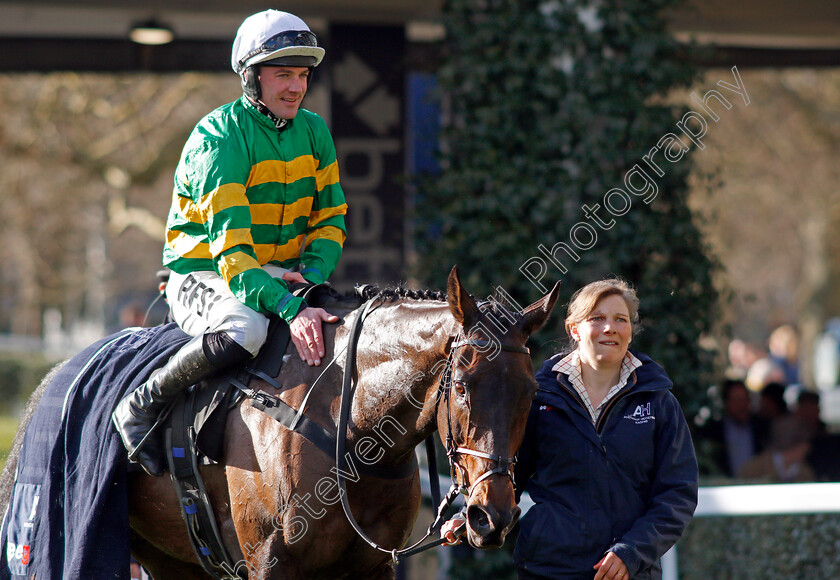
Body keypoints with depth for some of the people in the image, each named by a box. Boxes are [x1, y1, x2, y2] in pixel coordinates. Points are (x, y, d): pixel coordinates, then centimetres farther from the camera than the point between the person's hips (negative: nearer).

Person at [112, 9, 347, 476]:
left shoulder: (314, 131, 4)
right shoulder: (217, 137, -19)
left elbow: (331, 219, 10)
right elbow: (231, 247, -27)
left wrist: (312, 273, -13)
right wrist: (290, 308, -40)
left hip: (282, 274, 7)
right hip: (203, 278, -7)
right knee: (247, 327, -39)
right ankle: (141, 407, -20)